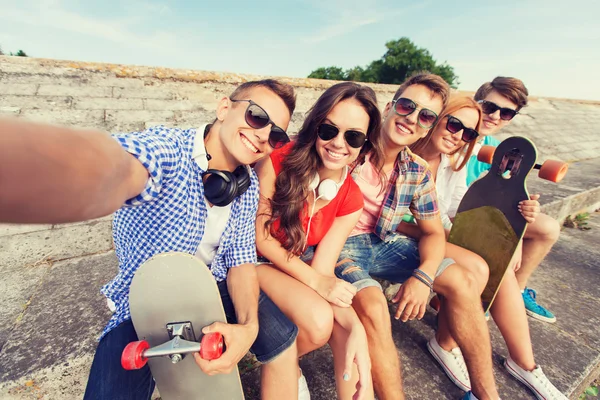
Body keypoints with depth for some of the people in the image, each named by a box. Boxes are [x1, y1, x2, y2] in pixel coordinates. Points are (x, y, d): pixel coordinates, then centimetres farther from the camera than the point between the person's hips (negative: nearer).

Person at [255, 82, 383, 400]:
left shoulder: (350, 201, -8)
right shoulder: (279, 160, -20)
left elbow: (323, 269, -12)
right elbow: (259, 236, -16)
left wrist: (355, 327, -29)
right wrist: (315, 281, -23)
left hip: (303, 267, 3)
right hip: (259, 261, -2)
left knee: (347, 329, -23)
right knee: (319, 321, -24)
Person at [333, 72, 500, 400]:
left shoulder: (418, 172, 2)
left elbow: (433, 232, 9)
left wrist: (423, 276, -12)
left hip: (384, 243, 6)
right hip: (339, 246, -5)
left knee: (463, 280, 0)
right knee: (374, 306, -32)